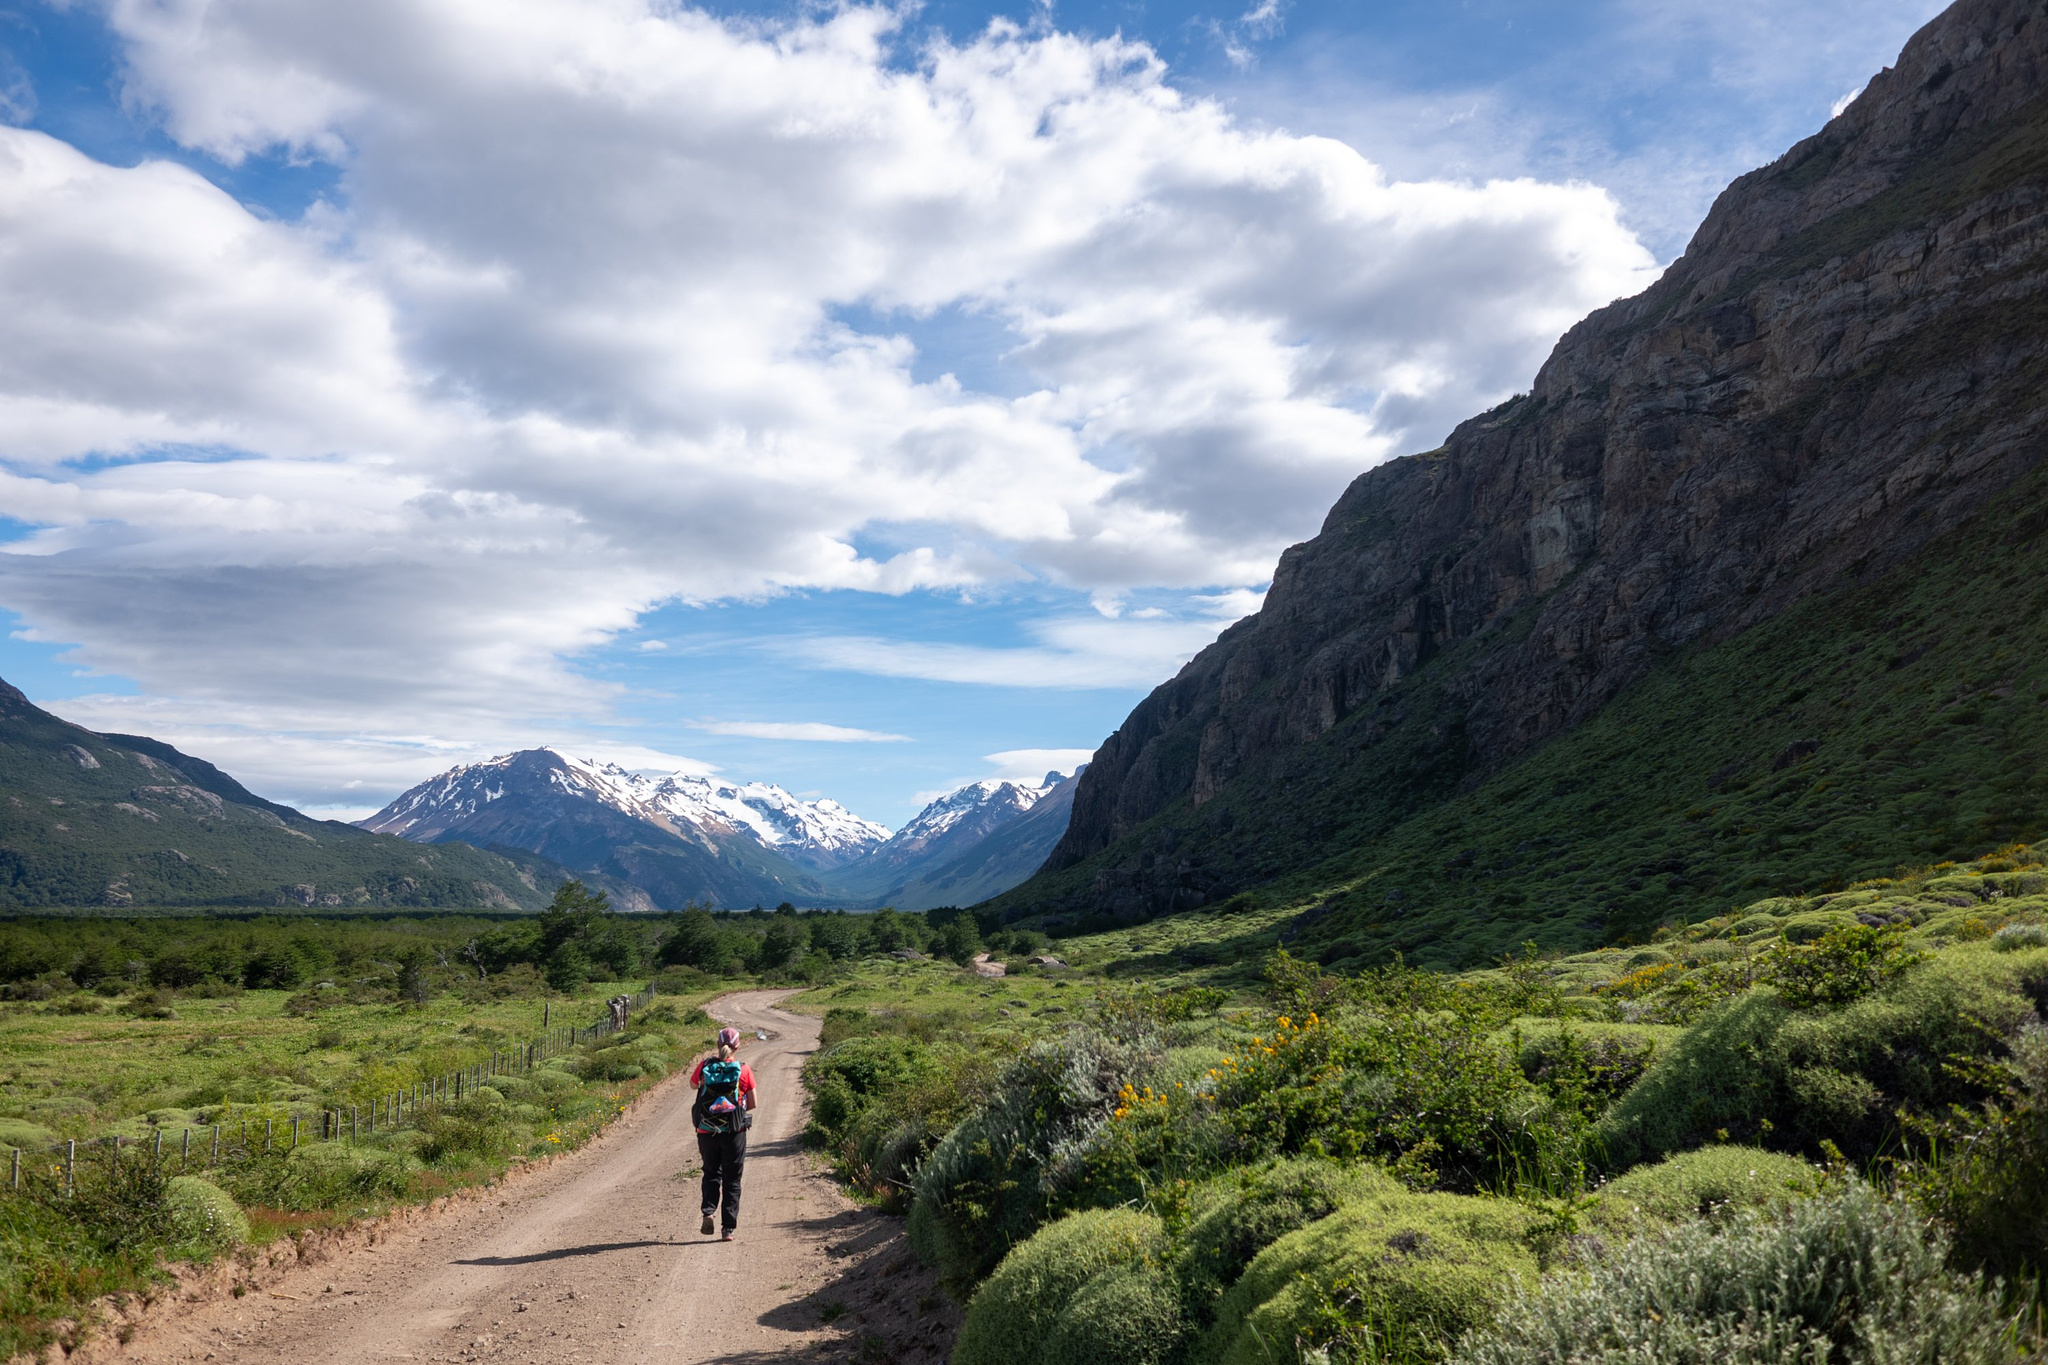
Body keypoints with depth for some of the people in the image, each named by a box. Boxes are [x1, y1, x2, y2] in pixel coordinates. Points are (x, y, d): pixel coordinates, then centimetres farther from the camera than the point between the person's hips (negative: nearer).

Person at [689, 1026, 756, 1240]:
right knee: (732, 1180, 10)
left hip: (706, 1131, 1)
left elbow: (693, 1084, 17)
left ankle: (709, 1211, -3)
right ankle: (728, 1228, 8)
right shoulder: (744, 1070, -6)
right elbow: (752, 1105, -1)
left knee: (711, 1173, 20)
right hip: (734, 1133, -1)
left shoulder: (704, 1066, -5)